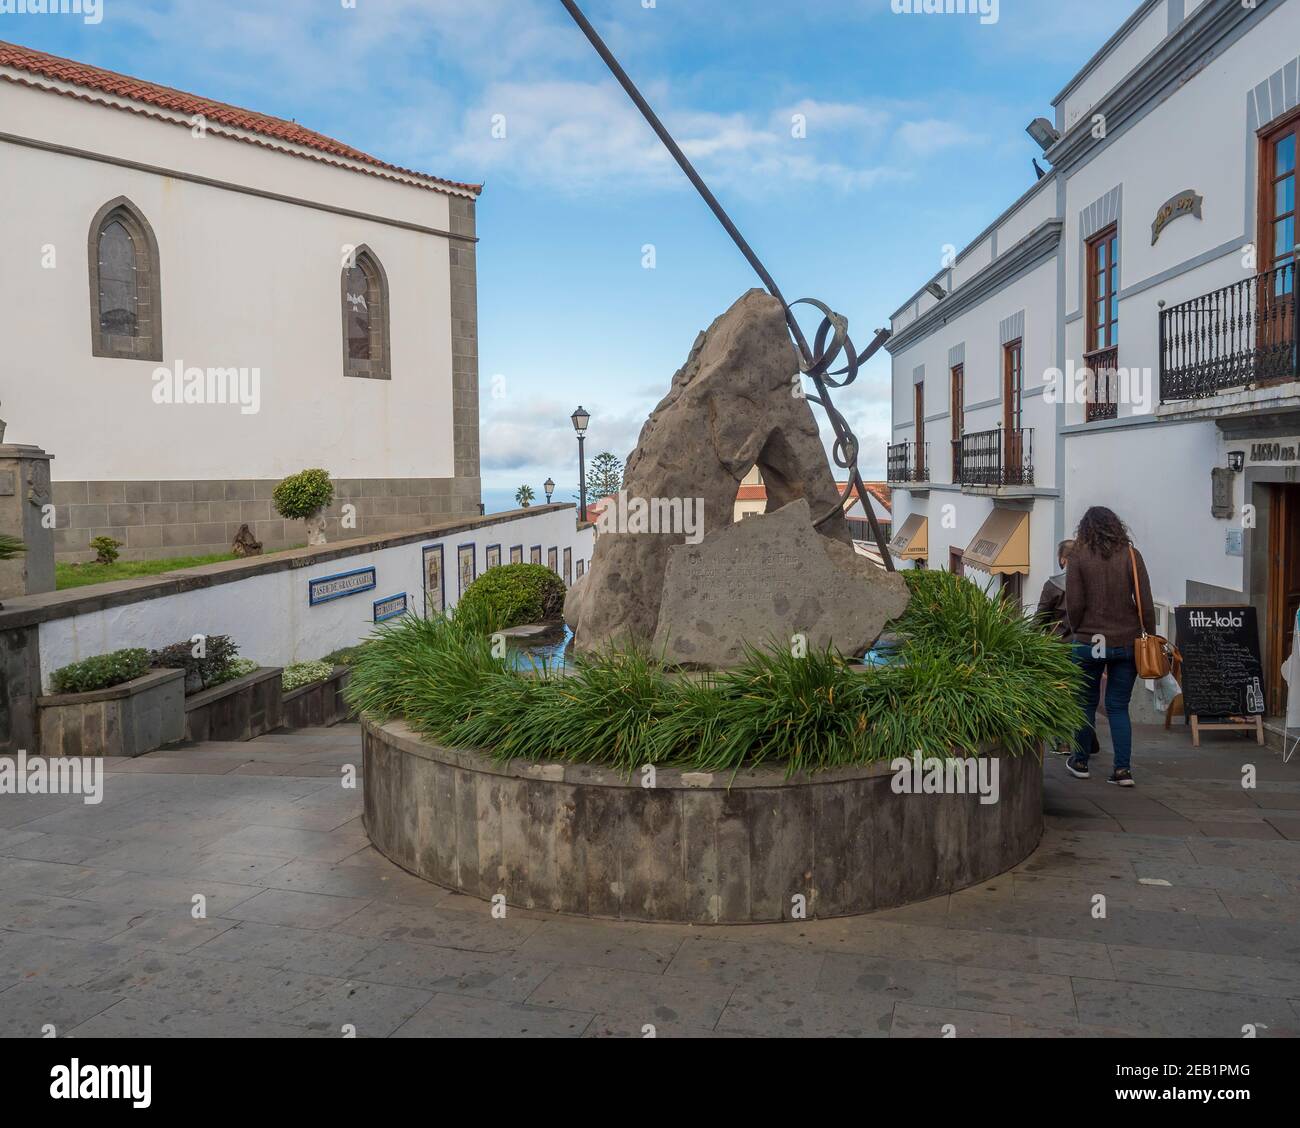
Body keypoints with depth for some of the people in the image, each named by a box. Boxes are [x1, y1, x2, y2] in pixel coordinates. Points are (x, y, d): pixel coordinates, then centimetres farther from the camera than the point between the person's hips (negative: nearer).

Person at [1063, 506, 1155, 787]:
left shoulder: (1079, 557, -6)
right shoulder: (1131, 555, -2)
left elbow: (1074, 604, -7)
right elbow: (1145, 602, -3)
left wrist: (1078, 632, 8)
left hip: (1089, 641, -1)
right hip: (1127, 643, 2)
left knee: (1086, 703, 13)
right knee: (1119, 706, 9)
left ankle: (1080, 762, 23)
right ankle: (1123, 769, 5)